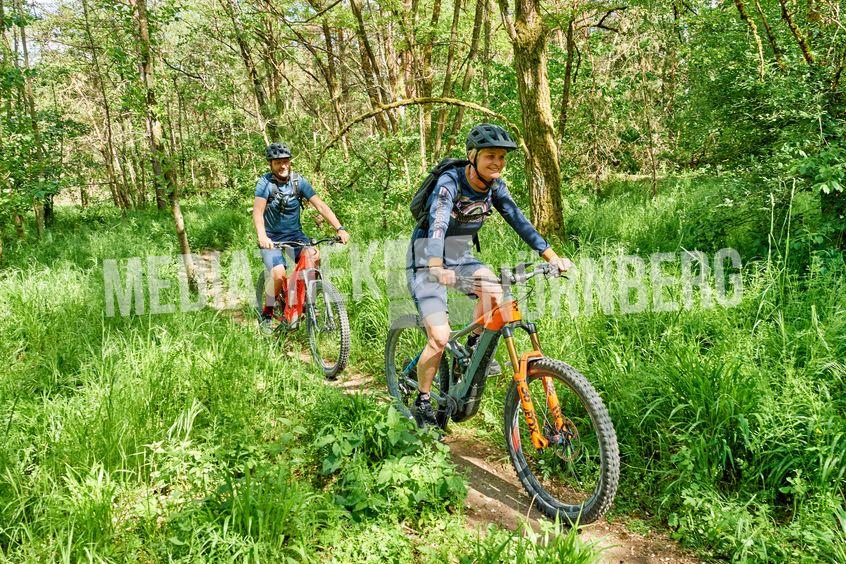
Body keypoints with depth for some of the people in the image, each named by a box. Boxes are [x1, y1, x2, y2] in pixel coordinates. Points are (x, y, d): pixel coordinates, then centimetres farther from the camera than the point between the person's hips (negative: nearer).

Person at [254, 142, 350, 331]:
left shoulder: (298, 181, -5)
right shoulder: (265, 183, -13)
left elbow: (320, 205, -10)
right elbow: (258, 212, -24)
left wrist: (340, 229, -21)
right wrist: (262, 237, -43)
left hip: (295, 234, 3)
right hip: (272, 238, -3)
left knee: (314, 256, -26)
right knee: (278, 274, -25)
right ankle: (266, 314, 0)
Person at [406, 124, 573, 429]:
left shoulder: (495, 186, -4)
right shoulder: (450, 182, -24)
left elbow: (519, 221, -9)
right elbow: (437, 224, -38)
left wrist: (552, 257, -20)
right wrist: (437, 267, -56)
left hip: (460, 255, 6)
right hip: (425, 260, -5)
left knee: (493, 290, -25)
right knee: (440, 337, -15)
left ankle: (474, 349, 0)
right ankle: (422, 402, 6)